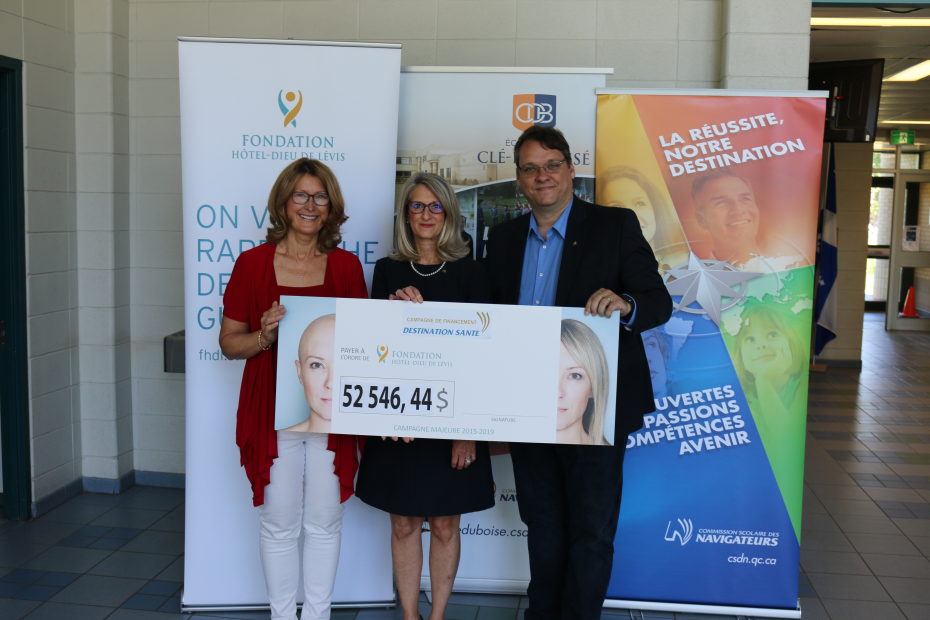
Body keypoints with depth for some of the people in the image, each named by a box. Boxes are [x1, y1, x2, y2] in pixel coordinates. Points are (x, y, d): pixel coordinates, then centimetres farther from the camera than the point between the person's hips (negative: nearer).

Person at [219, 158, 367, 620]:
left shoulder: (347, 266, 4)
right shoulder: (253, 263, 0)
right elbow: (229, 342, 3)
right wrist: (264, 336, -15)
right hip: (273, 414, -1)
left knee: (324, 524, 11)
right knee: (279, 524, 8)